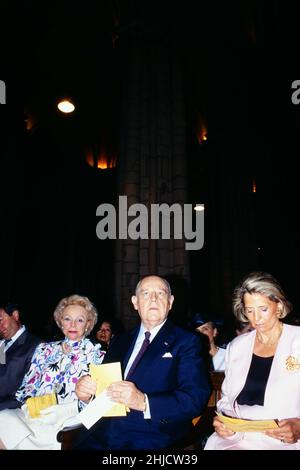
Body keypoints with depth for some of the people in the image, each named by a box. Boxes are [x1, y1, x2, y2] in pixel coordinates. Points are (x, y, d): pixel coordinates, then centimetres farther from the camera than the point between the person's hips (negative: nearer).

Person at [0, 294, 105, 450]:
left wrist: (65, 410, -16)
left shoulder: (95, 354, 5)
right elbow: (28, 385, 14)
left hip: (69, 421, -5)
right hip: (35, 416, 5)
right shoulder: (45, 349, 16)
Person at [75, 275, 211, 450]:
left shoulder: (186, 342, 2)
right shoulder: (121, 342, 17)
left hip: (152, 437, -4)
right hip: (104, 433, 4)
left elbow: (195, 399, -7)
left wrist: (143, 402, -19)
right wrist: (86, 391, -3)